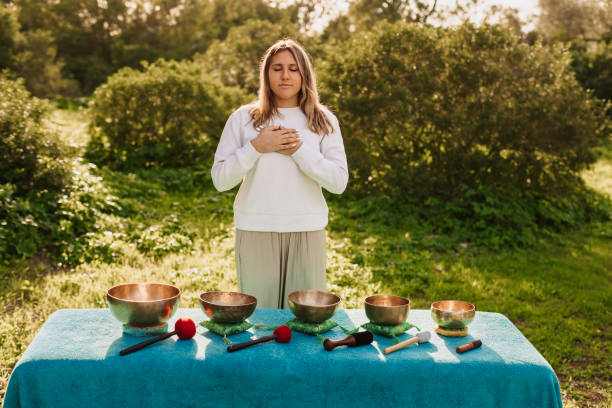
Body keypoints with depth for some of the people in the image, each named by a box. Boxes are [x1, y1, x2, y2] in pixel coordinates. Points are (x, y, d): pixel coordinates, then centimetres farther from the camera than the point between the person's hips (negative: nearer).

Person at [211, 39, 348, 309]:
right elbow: (220, 180, 1)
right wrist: (256, 147, -10)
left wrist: (299, 149, -10)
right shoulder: (243, 119, 6)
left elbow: (339, 182, -3)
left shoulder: (324, 121, 7)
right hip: (256, 231, 0)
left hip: (307, 231, 1)